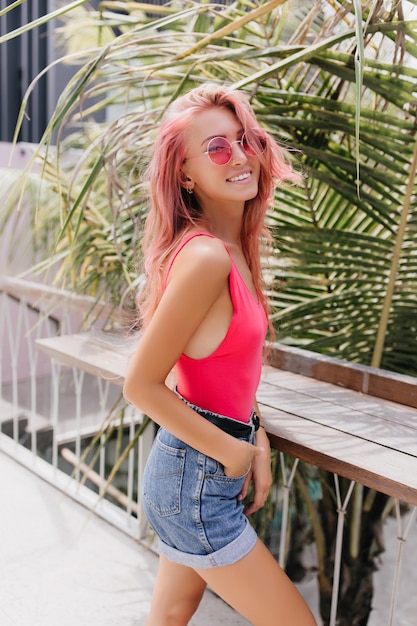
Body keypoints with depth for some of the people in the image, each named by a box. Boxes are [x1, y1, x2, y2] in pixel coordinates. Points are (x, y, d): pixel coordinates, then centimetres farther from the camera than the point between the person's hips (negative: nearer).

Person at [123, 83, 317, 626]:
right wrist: (232, 453, -13)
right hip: (198, 481, -8)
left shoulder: (237, 249, 4)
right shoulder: (205, 257, -24)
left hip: (188, 476, 8)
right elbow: (141, 385, -21)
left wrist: (257, 442, 3)